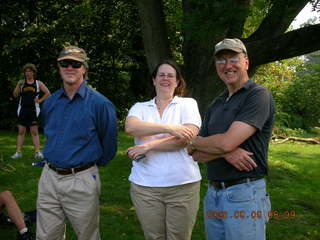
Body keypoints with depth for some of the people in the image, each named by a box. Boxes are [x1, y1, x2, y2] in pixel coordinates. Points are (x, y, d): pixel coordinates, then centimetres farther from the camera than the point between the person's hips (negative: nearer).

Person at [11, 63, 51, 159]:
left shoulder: (38, 83, 6)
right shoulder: (22, 83, 10)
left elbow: (48, 93, 6)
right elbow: (15, 95, 3)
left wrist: (40, 100, -2)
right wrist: (18, 85, -11)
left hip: (33, 110, -2)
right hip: (23, 109, 2)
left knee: (34, 132, -2)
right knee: (21, 131, 3)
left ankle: (37, 152, -2)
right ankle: (18, 152, 4)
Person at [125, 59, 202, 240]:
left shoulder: (188, 104, 6)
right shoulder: (140, 107, 11)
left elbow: (187, 137, -10)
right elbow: (130, 128, -12)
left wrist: (148, 146, -12)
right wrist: (169, 127, -22)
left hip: (183, 184, -1)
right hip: (145, 185, 2)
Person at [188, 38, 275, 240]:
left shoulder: (259, 95, -9)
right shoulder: (215, 106, 14)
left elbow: (226, 142, -19)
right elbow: (197, 155, 8)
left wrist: (194, 142, 0)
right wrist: (225, 152, -13)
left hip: (245, 194, -7)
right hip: (213, 193, 7)